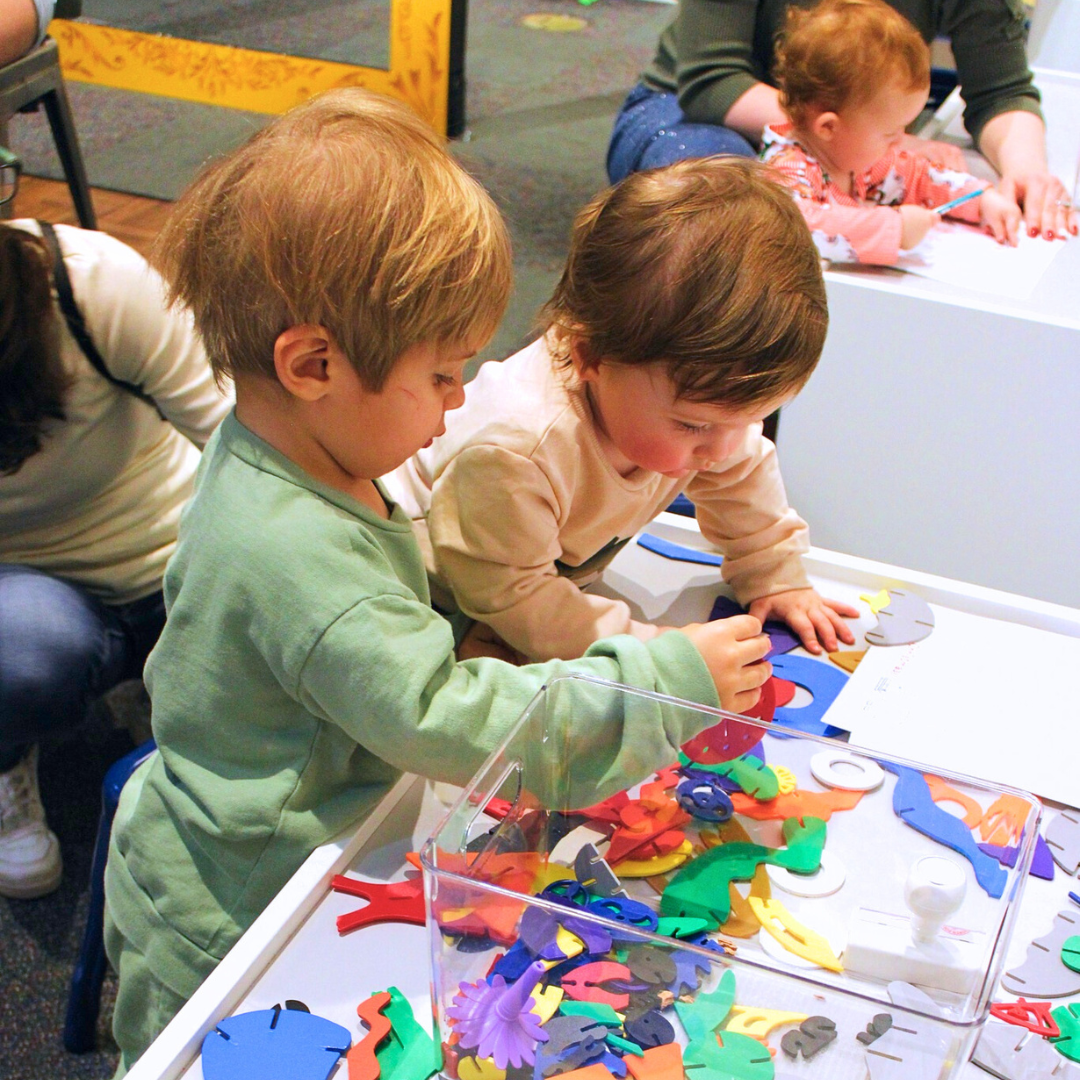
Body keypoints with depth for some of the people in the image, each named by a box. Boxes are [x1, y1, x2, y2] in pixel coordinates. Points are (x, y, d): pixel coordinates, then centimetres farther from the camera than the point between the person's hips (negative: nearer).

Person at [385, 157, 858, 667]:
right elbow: (512, 597, -35)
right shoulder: (513, 452, -44)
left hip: (559, 576, 11)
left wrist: (777, 580, 6)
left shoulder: (696, 395, -19)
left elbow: (743, 478, 5)